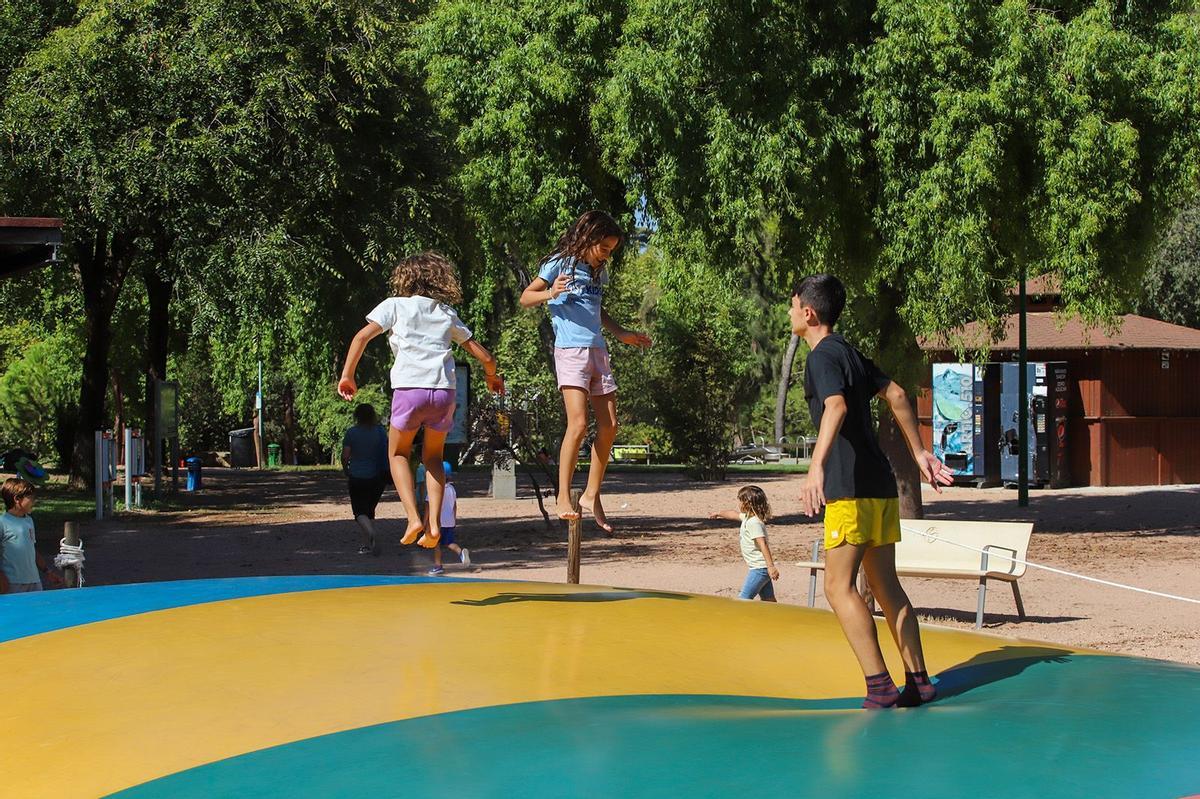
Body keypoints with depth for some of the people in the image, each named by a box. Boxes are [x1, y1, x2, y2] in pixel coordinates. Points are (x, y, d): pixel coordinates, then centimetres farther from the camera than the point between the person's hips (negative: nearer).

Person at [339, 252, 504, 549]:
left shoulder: (395, 305, 12)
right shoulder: (447, 314, 20)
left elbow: (361, 337, -1)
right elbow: (484, 357, 20)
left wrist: (347, 375, 5)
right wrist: (492, 376, 40)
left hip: (409, 389, -3)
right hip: (444, 391, 3)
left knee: (398, 453, 19)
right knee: (433, 457, 23)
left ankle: (414, 519, 0)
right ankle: (434, 524, 7)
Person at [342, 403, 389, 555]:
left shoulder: (352, 433, -7)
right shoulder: (381, 432, 1)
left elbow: (345, 457, -6)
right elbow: (388, 453, 5)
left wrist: (347, 474, 11)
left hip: (357, 478, -3)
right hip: (377, 478, 3)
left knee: (360, 511, 0)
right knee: (370, 510, 16)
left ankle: (371, 533, -29)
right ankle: (367, 545, 15)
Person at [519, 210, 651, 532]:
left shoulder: (599, 272, 18)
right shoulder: (560, 263, -2)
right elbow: (526, 298, -1)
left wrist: (621, 333, 31)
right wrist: (550, 293, -20)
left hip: (598, 351, 8)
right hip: (570, 351, -8)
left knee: (609, 426, 4)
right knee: (578, 424, -19)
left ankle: (592, 495, 13)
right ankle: (563, 497, -14)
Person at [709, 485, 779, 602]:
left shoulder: (753, 523, -20)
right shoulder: (747, 517, 11)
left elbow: (763, 544, -28)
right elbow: (735, 514, 33)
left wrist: (771, 566, -34)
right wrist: (718, 513, 50)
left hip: (759, 568, -10)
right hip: (761, 568, 10)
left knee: (744, 598, -10)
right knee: (768, 600, 9)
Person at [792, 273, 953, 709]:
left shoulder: (822, 357, -9)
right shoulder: (851, 353, 18)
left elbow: (836, 406, -27)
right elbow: (896, 395, 23)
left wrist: (817, 465, -38)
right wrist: (919, 453, 29)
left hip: (851, 488, -9)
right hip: (881, 485, 9)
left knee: (838, 586, -8)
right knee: (886, 586, 12)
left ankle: (879, 686, -14)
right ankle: (918, 681, 12)